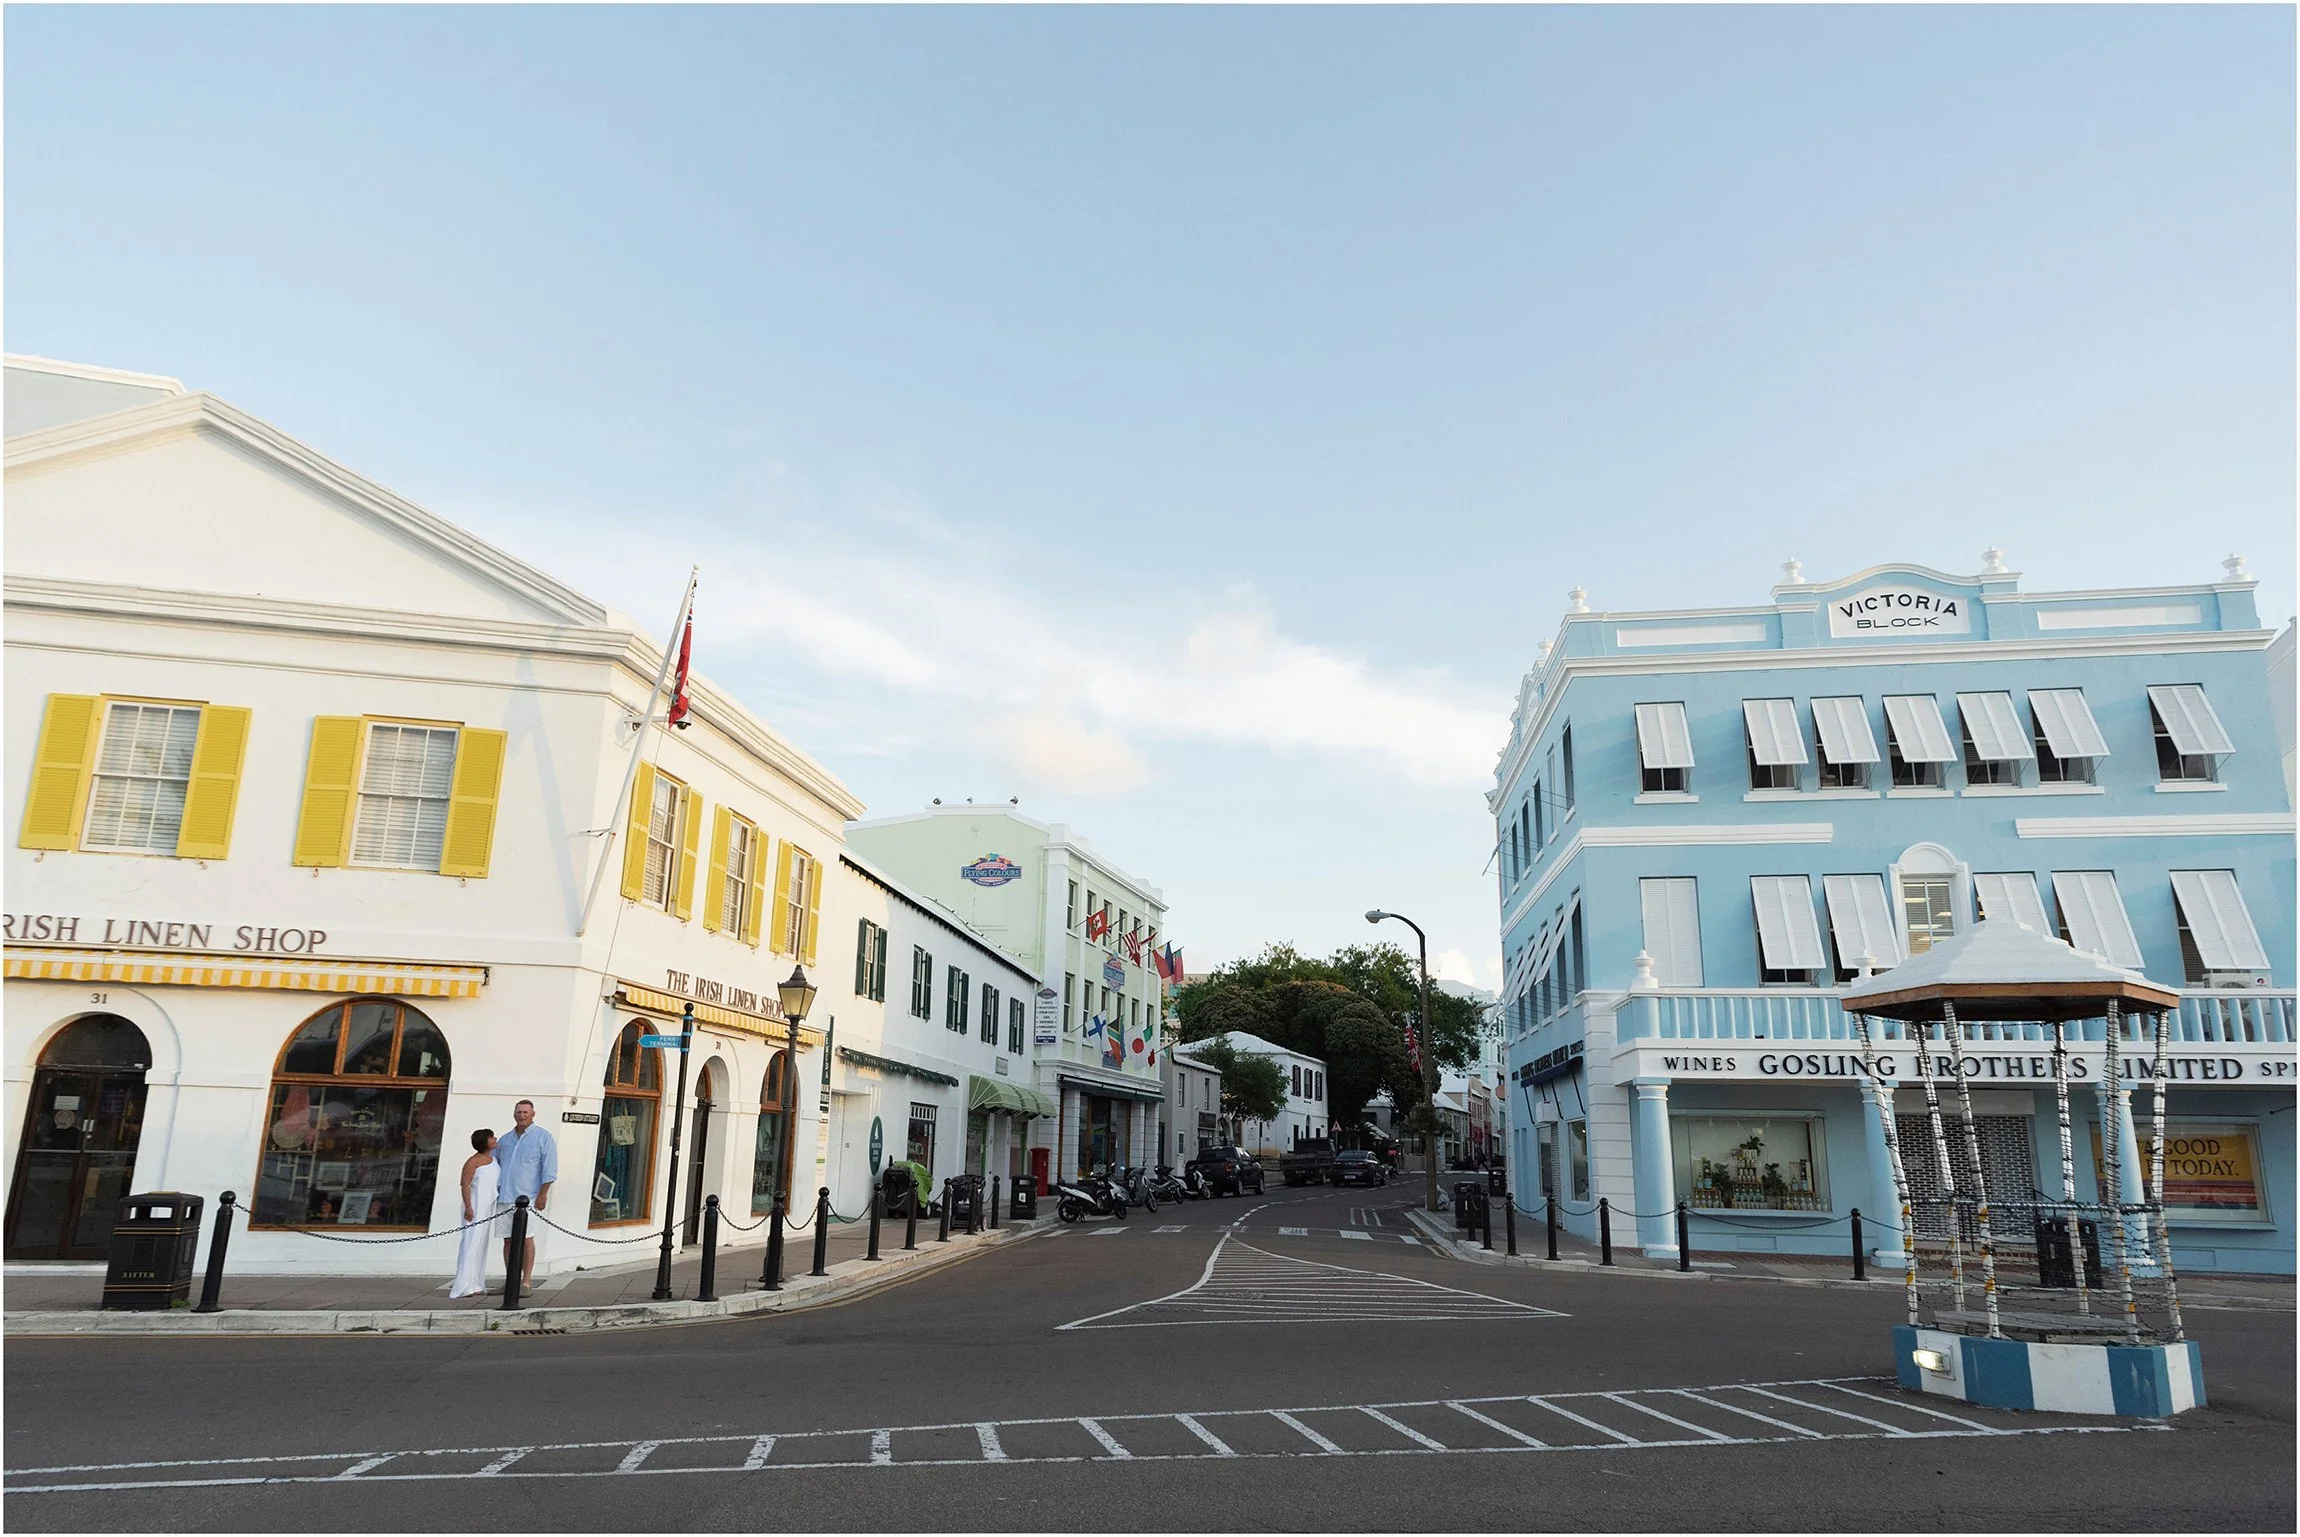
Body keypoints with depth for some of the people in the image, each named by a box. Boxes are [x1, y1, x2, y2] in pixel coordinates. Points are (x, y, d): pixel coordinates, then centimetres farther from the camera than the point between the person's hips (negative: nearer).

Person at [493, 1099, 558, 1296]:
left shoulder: (543, 1137, 1)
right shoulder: (504, 1140, 17)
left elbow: (549, 1168, -5)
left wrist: (543, 1194, -12)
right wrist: (492, 1189, 15)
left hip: (528, 1198, -5)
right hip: (504, 1197, 6)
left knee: (526, 1239, -7)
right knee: (508, 1240, 8)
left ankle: (526, 1282, -5)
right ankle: (509, 1281, 15)